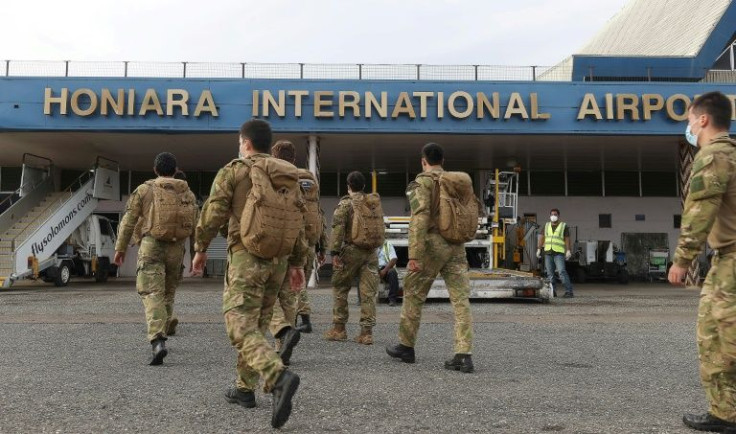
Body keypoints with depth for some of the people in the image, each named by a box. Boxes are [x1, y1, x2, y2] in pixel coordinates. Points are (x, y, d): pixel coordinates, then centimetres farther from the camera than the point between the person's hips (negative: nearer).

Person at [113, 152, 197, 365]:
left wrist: (120, 248, 7)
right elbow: (195, 224, 6)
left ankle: (158, 341, -23)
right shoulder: (187, 192, 10)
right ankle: (162, 334, 28)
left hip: (151, 246, -3)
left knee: (152, 294, -8)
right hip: (176, 248, 3)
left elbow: (128, 221, 1)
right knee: (168, 294, 18)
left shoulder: (144, 189, 4)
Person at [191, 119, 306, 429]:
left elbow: (212, 213, -6)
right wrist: (297, 262, 14)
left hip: (246, 255, -6)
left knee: (241, 325, -8)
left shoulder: (233, 171, -3)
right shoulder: (288, 175, 12)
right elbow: (300, 221, 10)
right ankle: (245, 388, 24)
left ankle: (279, 377, -29)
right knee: (258, 323, 17)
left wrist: (200, 249, 7)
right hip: (278, 258, 6)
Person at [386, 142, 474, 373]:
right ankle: (464, 355, -4)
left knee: (413, 296, 10)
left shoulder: (422, 182, -5)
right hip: (456, 247, 5)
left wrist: (414, 255, -19)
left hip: (432, 245, -5)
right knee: (461, 299, 1)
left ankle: (406, 347, 22)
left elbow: (419, 218, -16)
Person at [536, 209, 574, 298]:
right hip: (548, 253, 4)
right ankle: (552, 292, 10)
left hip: (559, 253, -4)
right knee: (550, 273, 4)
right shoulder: (546, 225, 14)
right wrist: (539, 249, 4)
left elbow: (567, 239, -1)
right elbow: (542, 238, 13)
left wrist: (568, 251, -12)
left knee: (562, 272, -15)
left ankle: (569, 291, -15)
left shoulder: (564, 226, 4)